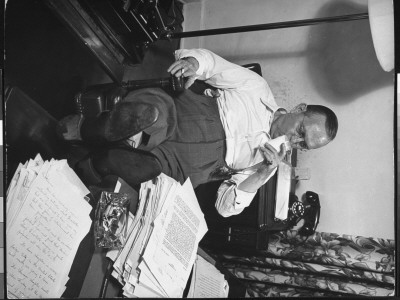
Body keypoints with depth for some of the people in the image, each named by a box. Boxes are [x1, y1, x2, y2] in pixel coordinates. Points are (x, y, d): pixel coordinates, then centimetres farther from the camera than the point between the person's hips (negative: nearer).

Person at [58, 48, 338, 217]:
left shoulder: (265, 161, 9)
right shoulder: (258, 88, 4)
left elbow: (227, 207, 4)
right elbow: (213, 63, 1)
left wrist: (265, 171, -11)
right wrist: (195, 62, -24)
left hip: (177, 159, 1)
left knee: (154, 169, -35)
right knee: (149, 114, -36)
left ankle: (95, 163, -4)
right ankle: (85, 128, -5)